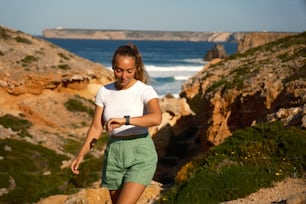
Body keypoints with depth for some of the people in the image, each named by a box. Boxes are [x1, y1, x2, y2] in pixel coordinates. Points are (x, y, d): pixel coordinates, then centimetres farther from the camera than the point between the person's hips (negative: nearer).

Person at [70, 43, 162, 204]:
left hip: (140, 155, -5)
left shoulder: (145, 91, -11)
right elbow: (96, 128, 3)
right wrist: (81, 154, -8)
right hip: (114, 154, 5)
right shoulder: (104, 92, 3)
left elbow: (156, 118, -31)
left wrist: (124, 120, -40)